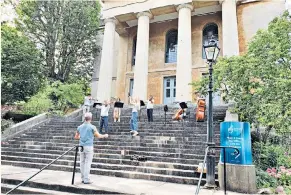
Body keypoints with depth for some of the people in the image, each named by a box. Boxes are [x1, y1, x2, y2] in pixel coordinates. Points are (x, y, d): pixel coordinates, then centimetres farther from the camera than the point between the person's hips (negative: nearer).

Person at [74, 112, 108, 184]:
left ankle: (83, 178, 18)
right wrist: (104, 136, 15)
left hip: (81, 146, 5)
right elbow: (98, 136, -2)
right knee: (87, 163, -1)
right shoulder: (92, 127, -8)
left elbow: (76, 137, 16)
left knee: (82, 162, 10)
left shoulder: (80, 127, 7)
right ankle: (86, 179, 2)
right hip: (88, 147, -5)